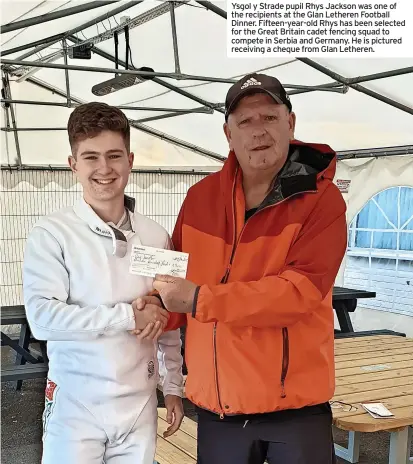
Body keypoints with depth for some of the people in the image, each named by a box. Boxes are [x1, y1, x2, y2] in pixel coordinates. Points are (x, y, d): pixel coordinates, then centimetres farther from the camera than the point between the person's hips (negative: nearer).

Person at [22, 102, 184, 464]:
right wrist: (127, 316, -17)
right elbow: (43, 318, -18)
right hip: (75, 406, -3)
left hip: (139, 404, 3)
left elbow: (168, 321, 9)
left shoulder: (156, 237, 2)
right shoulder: (51, 234, -10)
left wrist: (173, 387, 10)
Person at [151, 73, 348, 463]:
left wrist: (200, 300, -24)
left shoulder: (321, 198, -10)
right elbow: (177, 274, 13)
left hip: (295, 405, -3)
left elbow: (301, 290, -22)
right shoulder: (201, 196, 3)